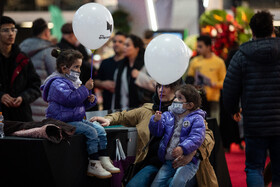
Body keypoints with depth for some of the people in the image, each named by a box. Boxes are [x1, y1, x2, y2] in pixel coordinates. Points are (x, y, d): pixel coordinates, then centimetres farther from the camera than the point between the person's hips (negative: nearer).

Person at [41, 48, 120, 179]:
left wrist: (90, 100, 5)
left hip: (76, 119, 10)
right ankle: (93, 165, -19)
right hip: (62, 122, -10)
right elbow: (71, 99, -28)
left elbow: (81, 103, 27)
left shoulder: (73, 82, 19)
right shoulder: (58, 83, -14)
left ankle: (104, 160, -2)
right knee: (91, 132, -22)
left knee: (99, 129, 0)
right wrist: (85, 88, -21)